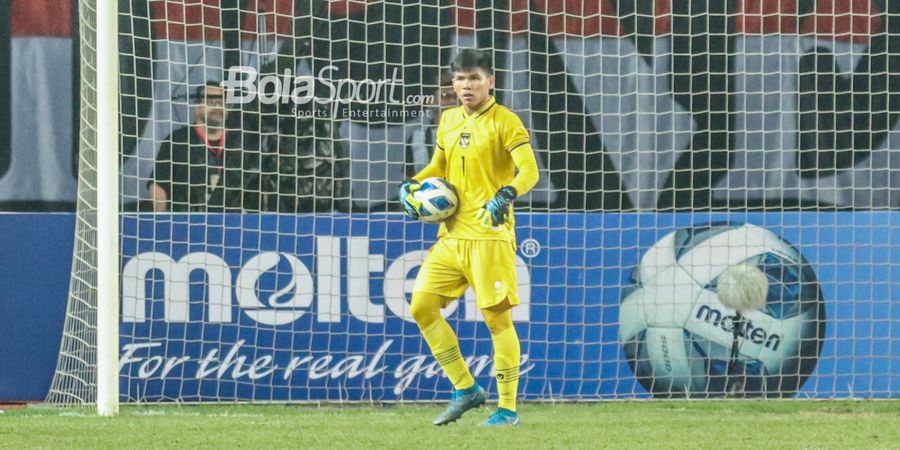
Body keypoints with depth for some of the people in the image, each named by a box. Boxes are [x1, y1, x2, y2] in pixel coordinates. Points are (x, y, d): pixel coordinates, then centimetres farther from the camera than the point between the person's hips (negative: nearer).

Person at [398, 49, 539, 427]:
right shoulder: (448, 121, 13)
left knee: (497, 317, -7)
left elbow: (529, 169, -16)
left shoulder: (505, 122, -7)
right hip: (451, 235, 7)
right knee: (422, 306, 2)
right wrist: (412, 186, 8)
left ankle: (508, 408, 0)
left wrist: (507, 195, -34)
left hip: (490, 236, -7)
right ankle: (465, 390, 13)